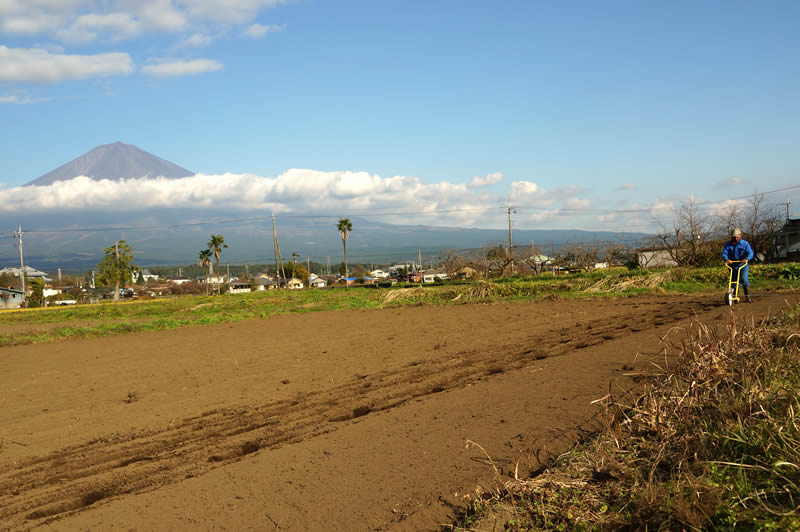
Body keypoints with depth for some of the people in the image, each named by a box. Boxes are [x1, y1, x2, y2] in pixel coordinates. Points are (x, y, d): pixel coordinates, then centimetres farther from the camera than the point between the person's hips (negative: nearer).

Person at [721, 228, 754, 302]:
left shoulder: (745, 243, -1)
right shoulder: (728, 244, 3)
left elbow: (750, 253, -12)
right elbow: (724, 253, -9)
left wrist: (747, 259, -34)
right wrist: (726, 259, -31)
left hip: (743, 265, -2)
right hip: (732, 265, 2)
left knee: (743, 279, -18)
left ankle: (747, 296, -5)